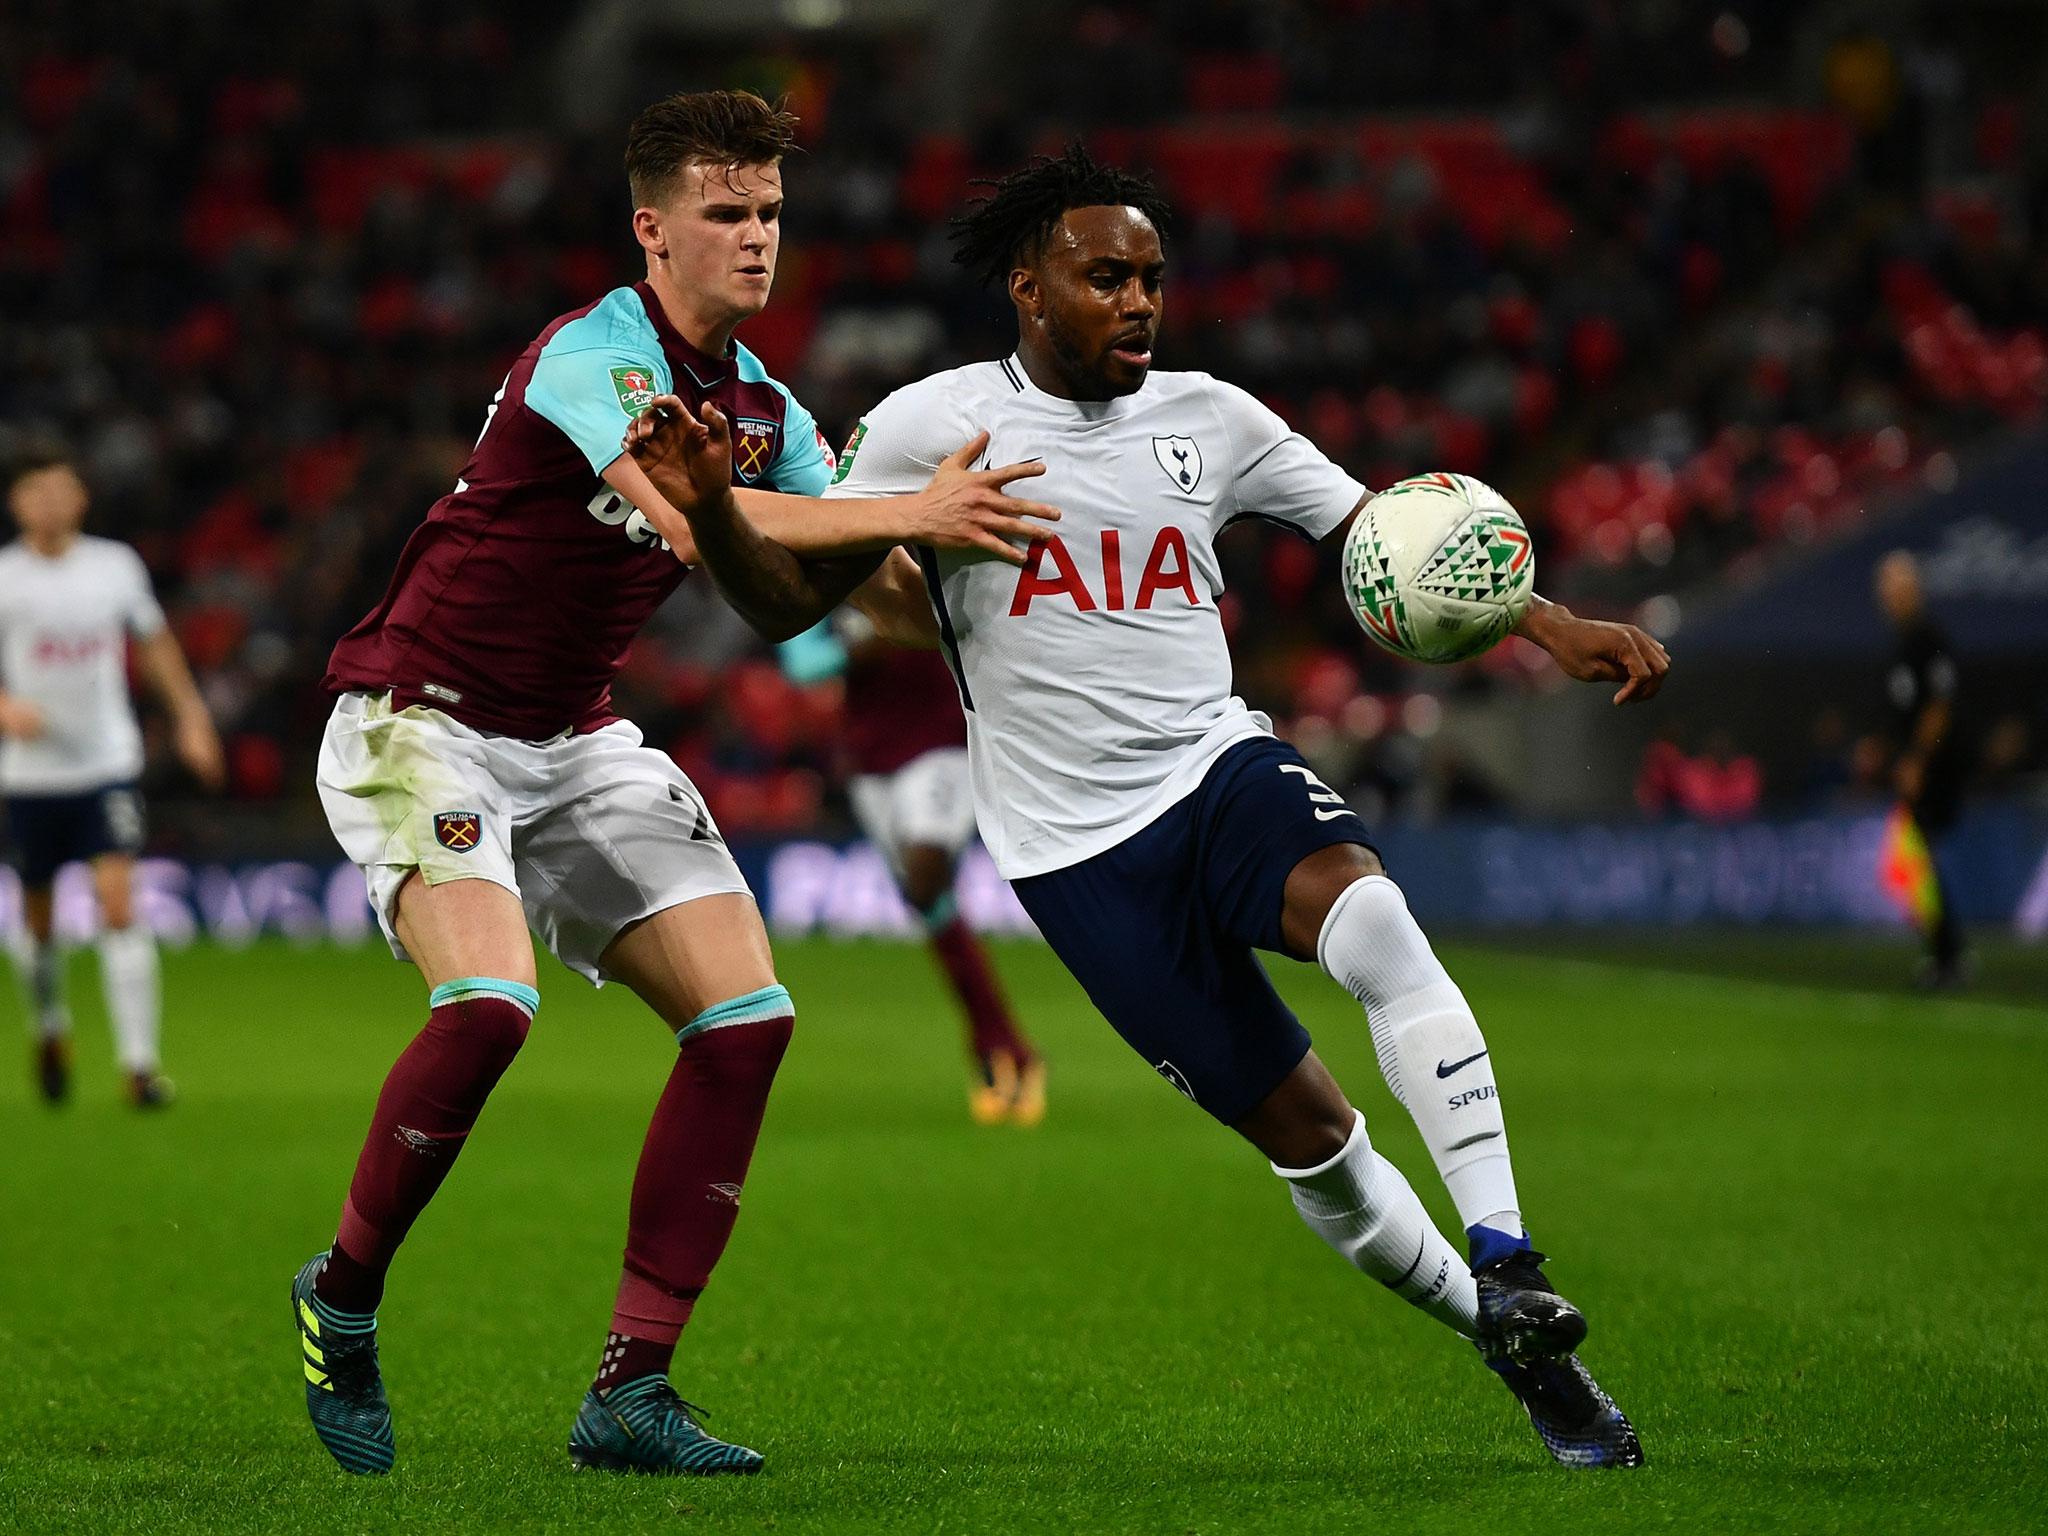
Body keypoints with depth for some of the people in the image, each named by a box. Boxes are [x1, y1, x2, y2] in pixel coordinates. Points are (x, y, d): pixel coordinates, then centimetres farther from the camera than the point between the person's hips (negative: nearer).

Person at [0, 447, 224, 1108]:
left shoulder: (116, 565, 2)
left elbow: (154, 643, 19)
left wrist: (190, 715, 18)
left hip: (108, 764, 0)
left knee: (120, 904, -14)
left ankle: (140, 1064, -16)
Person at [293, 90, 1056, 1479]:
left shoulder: (759, 402, 6)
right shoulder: (594, 356, -20)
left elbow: (788, 597, 3)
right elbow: (693, 523, -36)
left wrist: (900, 517, -15)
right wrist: (901, 512, -39)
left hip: (577, 740, 8)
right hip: (421, 723, -8)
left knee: (748, 1014, -7)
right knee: (490, 1005, -30)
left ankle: (631, 1391, -5)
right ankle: (343, 1298, -4)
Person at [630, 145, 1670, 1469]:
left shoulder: (1207, 420, 7)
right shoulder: (934, 427, -3)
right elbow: (787, 590, -2)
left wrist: (1558, 628, 2)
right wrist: (706, 505, -23)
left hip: (1221, 766, 2)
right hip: (1080, 848, -2)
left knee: (1374, 920, -32)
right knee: (1304, 1128, -5)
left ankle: (1507, 1269, -31)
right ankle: (1520, 1356, 12)